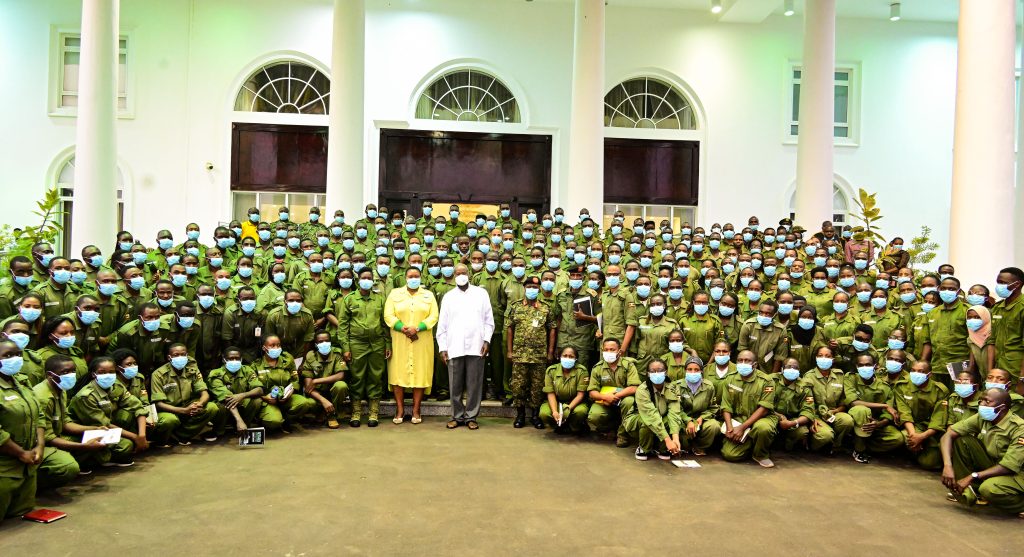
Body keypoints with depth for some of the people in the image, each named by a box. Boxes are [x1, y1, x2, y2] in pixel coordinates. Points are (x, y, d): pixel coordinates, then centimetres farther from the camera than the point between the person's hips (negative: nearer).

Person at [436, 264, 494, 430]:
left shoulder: (481, 293, 8)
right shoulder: (448, 297, 10)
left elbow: (489, 320, 7)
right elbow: (442, 324, 9)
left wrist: (486, 340, -3)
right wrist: (442, 347, 3)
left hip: (476, 346, -1)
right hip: (454, 347, 1)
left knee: (474, 384, 2)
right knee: (455, 385, 5)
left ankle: (471, 416, 12)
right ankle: (457, 416, 16)